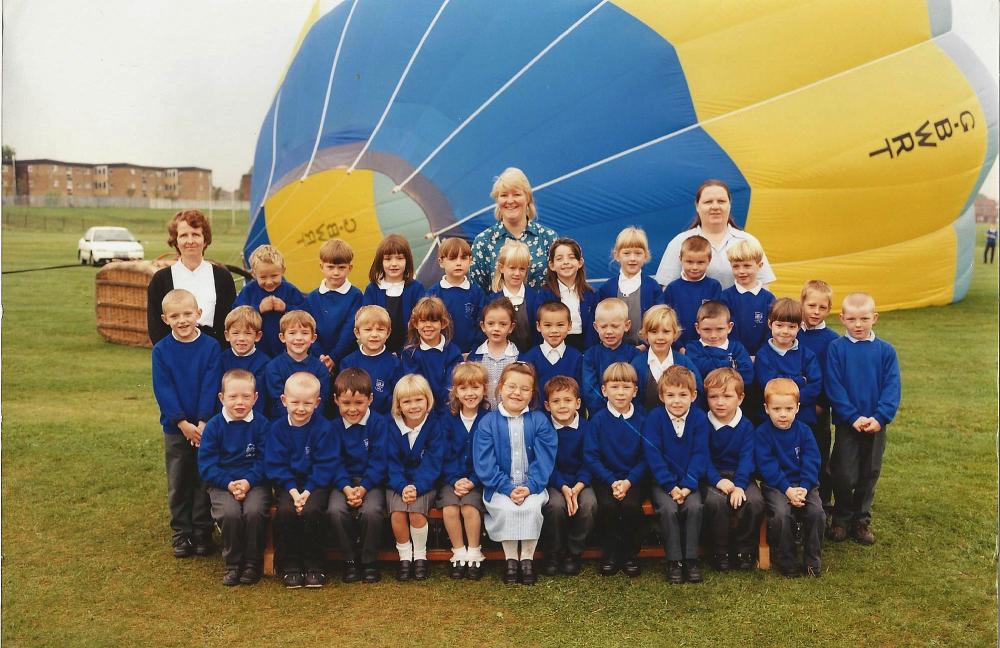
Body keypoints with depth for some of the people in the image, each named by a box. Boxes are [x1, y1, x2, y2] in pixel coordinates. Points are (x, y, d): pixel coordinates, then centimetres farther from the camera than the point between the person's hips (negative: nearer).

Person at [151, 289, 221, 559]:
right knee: (178, 484, 10)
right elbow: (163, 390, -8)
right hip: (176, 428, 1)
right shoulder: (161, 350, -3)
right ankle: (181, 533, 23)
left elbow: (210, 387, -9)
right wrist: (183, 423, -15)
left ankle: (203, 533, 19)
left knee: (204, 481, 7)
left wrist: (203, 422, -16)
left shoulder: (211, 347, -6)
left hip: (205, 427, -1)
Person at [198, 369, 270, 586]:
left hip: (254, 481, 0)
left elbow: (264, 460, -2)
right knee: (230, 513, -28)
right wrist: (229, 484, -16)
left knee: (254, 511, -28)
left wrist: (248, 481, -18)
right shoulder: (214, 425, 1)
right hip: (222, 483, 0)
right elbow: (206, 464, -3)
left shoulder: (261, 424, 1)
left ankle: (252, 564, -6)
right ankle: (232, 564, -4)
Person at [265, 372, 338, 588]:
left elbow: (326, 465, -6)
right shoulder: (277, 428, 2)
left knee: (312, 510, -28)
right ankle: (289, 566, -8)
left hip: (315, 483, -2)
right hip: (288, 483, 2)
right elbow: (275, 464, -2)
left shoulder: (323, 428, -4)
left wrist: (308, 490, -17)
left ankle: (313, 565, -8)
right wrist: (292, 489, -15)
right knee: (285, 511, -26)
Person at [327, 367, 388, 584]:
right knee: (335, 510, -27)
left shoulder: (379, 423, -3)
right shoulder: (334, 427, 4)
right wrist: (346, 488, -19)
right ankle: (350, 560, -6)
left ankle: (369, 562, -8)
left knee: (371, 510, -30)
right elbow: (336, 462, -2)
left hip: (372, 480, -2)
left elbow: (379, 461, -7)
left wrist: (363, 488, -18)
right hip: (345, 481, 2)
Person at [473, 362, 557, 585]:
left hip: (532, 486, 1)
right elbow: (485, 464, -7)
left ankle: (527, 557, -8)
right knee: (505, 508, -27)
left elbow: (544, 459, -5)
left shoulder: (539, 421, 1)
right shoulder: (487, 423, -2)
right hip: (500, 487, 0)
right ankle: (510, 558, -8)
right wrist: (508, 488, -17)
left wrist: (530, 487, -18)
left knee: (532, 507, -27)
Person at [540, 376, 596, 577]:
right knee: (555, 504, -32)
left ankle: (573, 553, -6)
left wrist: (577, 488, -19)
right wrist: (564, 488, -22)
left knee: (589, 504, -29)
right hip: (553, 482, -1)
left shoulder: (586, 427, -1)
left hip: (580, 482, 1)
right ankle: (553, 554, -7)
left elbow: (588, 463, -2)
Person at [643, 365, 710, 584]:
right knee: (668, 508, -26)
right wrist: (671, 486, -18)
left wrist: (687, 486, -17)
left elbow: (700, 455, -5)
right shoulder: (654, 418, -6)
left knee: (694, 507, -25)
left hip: (689, 481, 1)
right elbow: (653, 455, -11)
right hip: (662, 481, -1)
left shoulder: (700, 418, -1)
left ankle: (691, 558, -9)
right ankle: (674, 561, -11)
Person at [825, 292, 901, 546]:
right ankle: (841, 519, 20)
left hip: (876, 424, 2)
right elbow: (834, 387, -9)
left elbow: (892, 388, -4)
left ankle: (862, 520, 27)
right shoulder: (836, 348, -5)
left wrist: (880, 417, -17)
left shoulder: (885, 350, 0)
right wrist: (854, 417, -17)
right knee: (844, 475, 0)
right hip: (846, 424, -2)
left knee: (869, 474, 12)